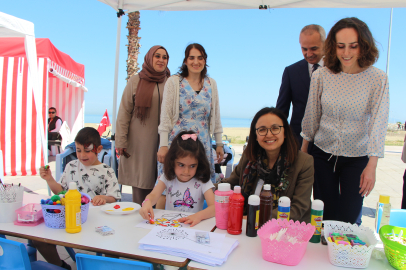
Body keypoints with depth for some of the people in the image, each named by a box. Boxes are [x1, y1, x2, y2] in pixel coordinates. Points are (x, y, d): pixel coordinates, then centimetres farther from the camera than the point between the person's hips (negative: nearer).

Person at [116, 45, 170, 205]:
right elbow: (124, 112, 3)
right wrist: (121, 142, -3)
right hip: (139, 143, -1)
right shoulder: (136, 81, 6)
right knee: (139, 184, 1)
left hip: (162, 142, 1)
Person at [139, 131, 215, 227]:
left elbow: (214, 207, -15)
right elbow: (154, 194, -12)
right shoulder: (168, 177, 3)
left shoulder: (202, 182, -5)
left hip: (192, 226, -2)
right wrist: (147, 203, -37)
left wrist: (199, 216, -36)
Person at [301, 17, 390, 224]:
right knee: (325, 217, 9)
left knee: (349, 218, 6)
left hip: (357, 159, -1)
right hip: (323, 155, 1)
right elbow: (311, 117, 3)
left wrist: (371, 166, -18)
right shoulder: (321, 76, -6)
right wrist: (303, 151, 7)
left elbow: (379, 123, -12)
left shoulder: (378, 79, -10)